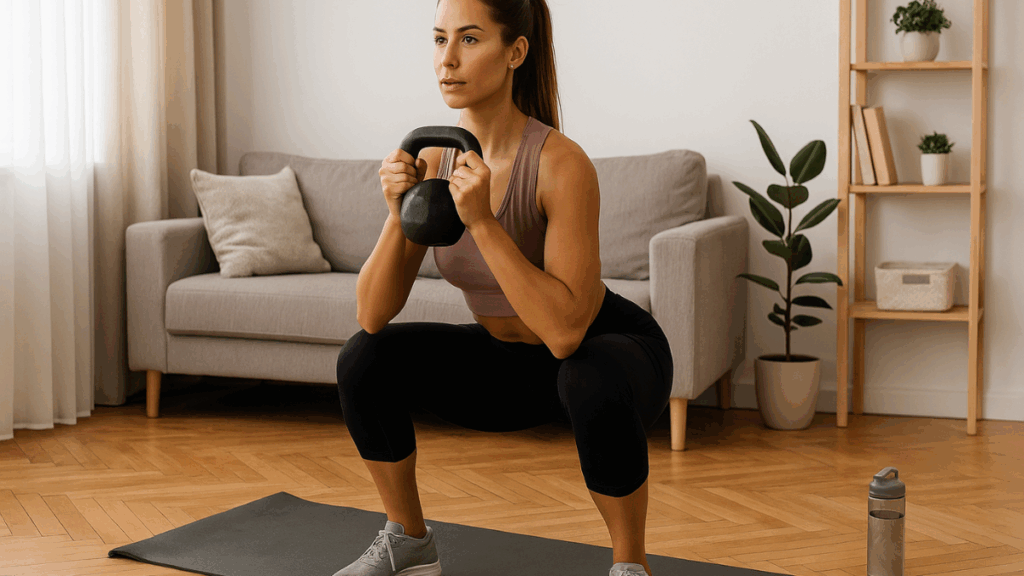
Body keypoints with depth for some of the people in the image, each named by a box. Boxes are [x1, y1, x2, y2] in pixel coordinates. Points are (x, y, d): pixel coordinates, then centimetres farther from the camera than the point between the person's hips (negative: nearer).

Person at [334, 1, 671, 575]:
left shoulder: (561, 163, -29)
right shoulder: (435, 160, -11)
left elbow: (566, 330, -35)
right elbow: (372, 316, -13)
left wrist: (482, 222, -40)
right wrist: (398, 213, -28)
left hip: (613, 356, -5)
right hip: (511, 362, 6)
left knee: (592, 384, -39)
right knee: (364, 361, -10)